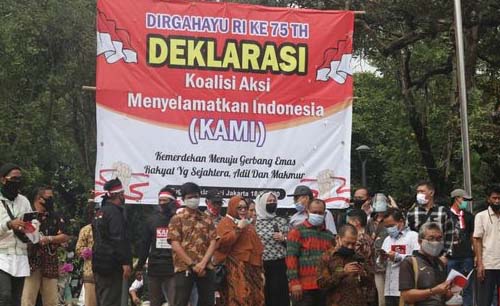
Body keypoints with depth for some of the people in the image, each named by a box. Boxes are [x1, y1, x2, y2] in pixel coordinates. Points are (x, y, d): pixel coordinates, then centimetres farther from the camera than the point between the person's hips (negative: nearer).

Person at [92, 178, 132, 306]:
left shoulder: (100, 212, 18)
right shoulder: (114, 212, -13)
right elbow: (119, 240, -21)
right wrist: (125, 262, -21)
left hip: (99, 263, 10)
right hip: (112, 265, -10)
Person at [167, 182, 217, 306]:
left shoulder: (207, 219, 13)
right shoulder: (177, 219, 2)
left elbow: (213, 242, 4)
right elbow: (175, 244, -7)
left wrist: (203, 263, -11)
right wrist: (192, 265, -13)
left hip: (205, 268, 4)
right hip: (183, 268, -4)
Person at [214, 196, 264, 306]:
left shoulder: (248, 224, 23)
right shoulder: (226, 223, 2)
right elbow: (223, 242, -15)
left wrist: (260, 270, 18)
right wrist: (239, 228, -14)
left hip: (251, 267, 7)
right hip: (235, 269, -7)